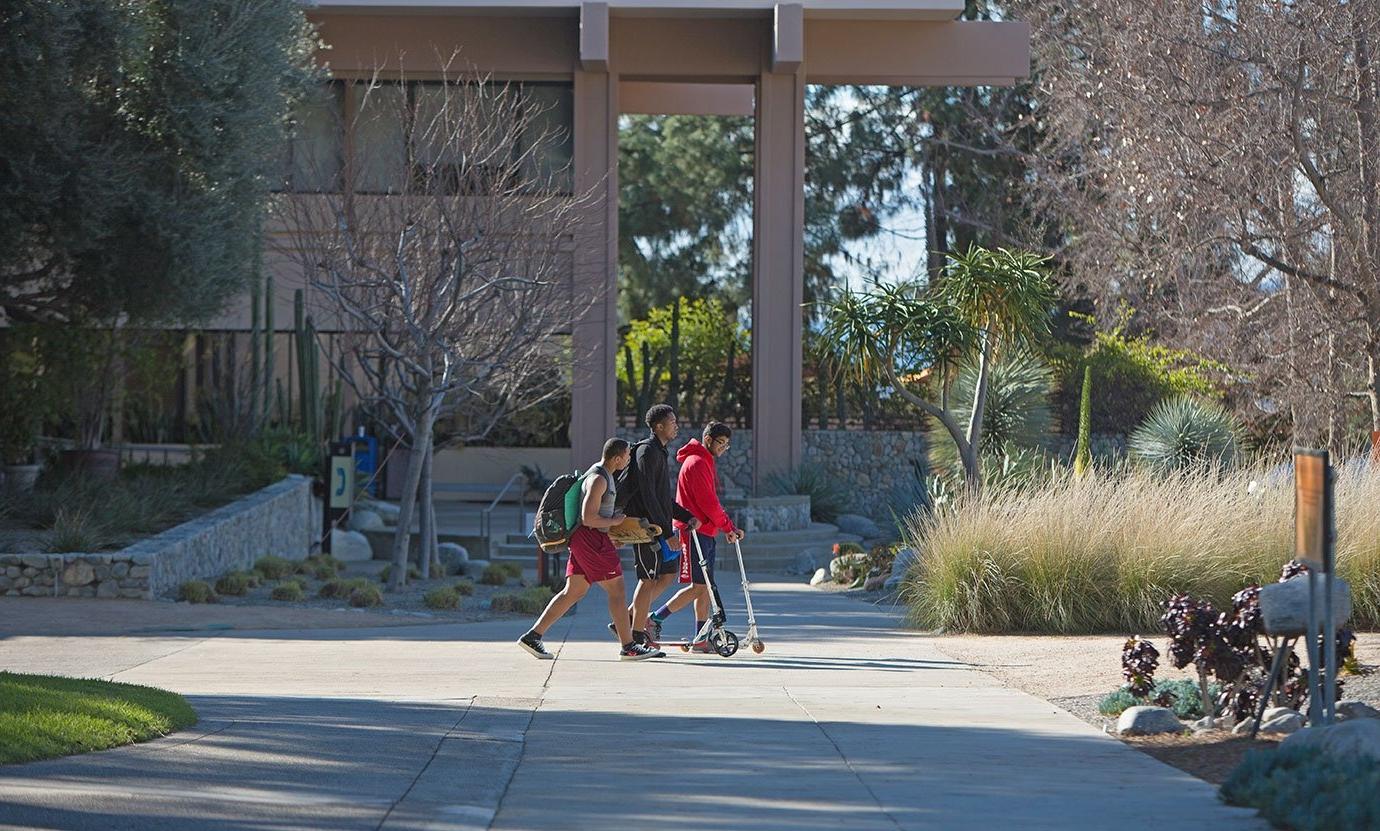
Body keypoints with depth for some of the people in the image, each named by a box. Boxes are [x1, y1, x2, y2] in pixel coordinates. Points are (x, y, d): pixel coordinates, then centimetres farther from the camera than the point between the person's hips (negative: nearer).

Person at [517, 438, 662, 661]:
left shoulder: (604, 474, 16)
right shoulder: (598, 480, -17)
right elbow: (588, 518, -23)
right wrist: (614, 521, -12)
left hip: (583, 541, 10)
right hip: (591, 538, -10)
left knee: (573, 592, 9)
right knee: (617, 590, -4)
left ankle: (532, 636, 7)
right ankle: (628, 647, -1)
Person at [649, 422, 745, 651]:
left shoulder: (706, 464, 21)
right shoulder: (696, 464, -12)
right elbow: (707, 503, -17)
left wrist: (730, 528, 12)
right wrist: (727, 527, -7)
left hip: (706, 533, 10)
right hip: (694, 532, -10)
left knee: (706, 586, 8)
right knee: (698, 587, -11)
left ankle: (701, 640, 9)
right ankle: (654, 621, -7)